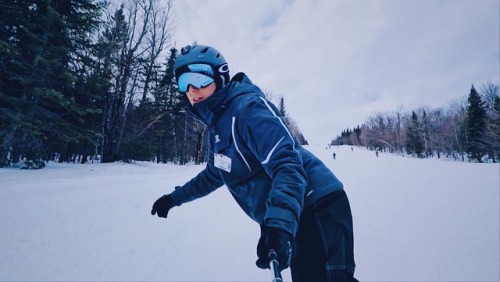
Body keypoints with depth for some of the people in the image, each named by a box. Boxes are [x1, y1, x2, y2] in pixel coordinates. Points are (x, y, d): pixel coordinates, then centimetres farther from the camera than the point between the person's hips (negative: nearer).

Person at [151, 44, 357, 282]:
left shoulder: (248, 106, -17)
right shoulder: (217, 125, 10)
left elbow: (287, 164, -28)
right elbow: (214, 174, 26)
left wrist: (279, 225, -41)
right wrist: (175, 197, 33)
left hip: (318, 209, -8)